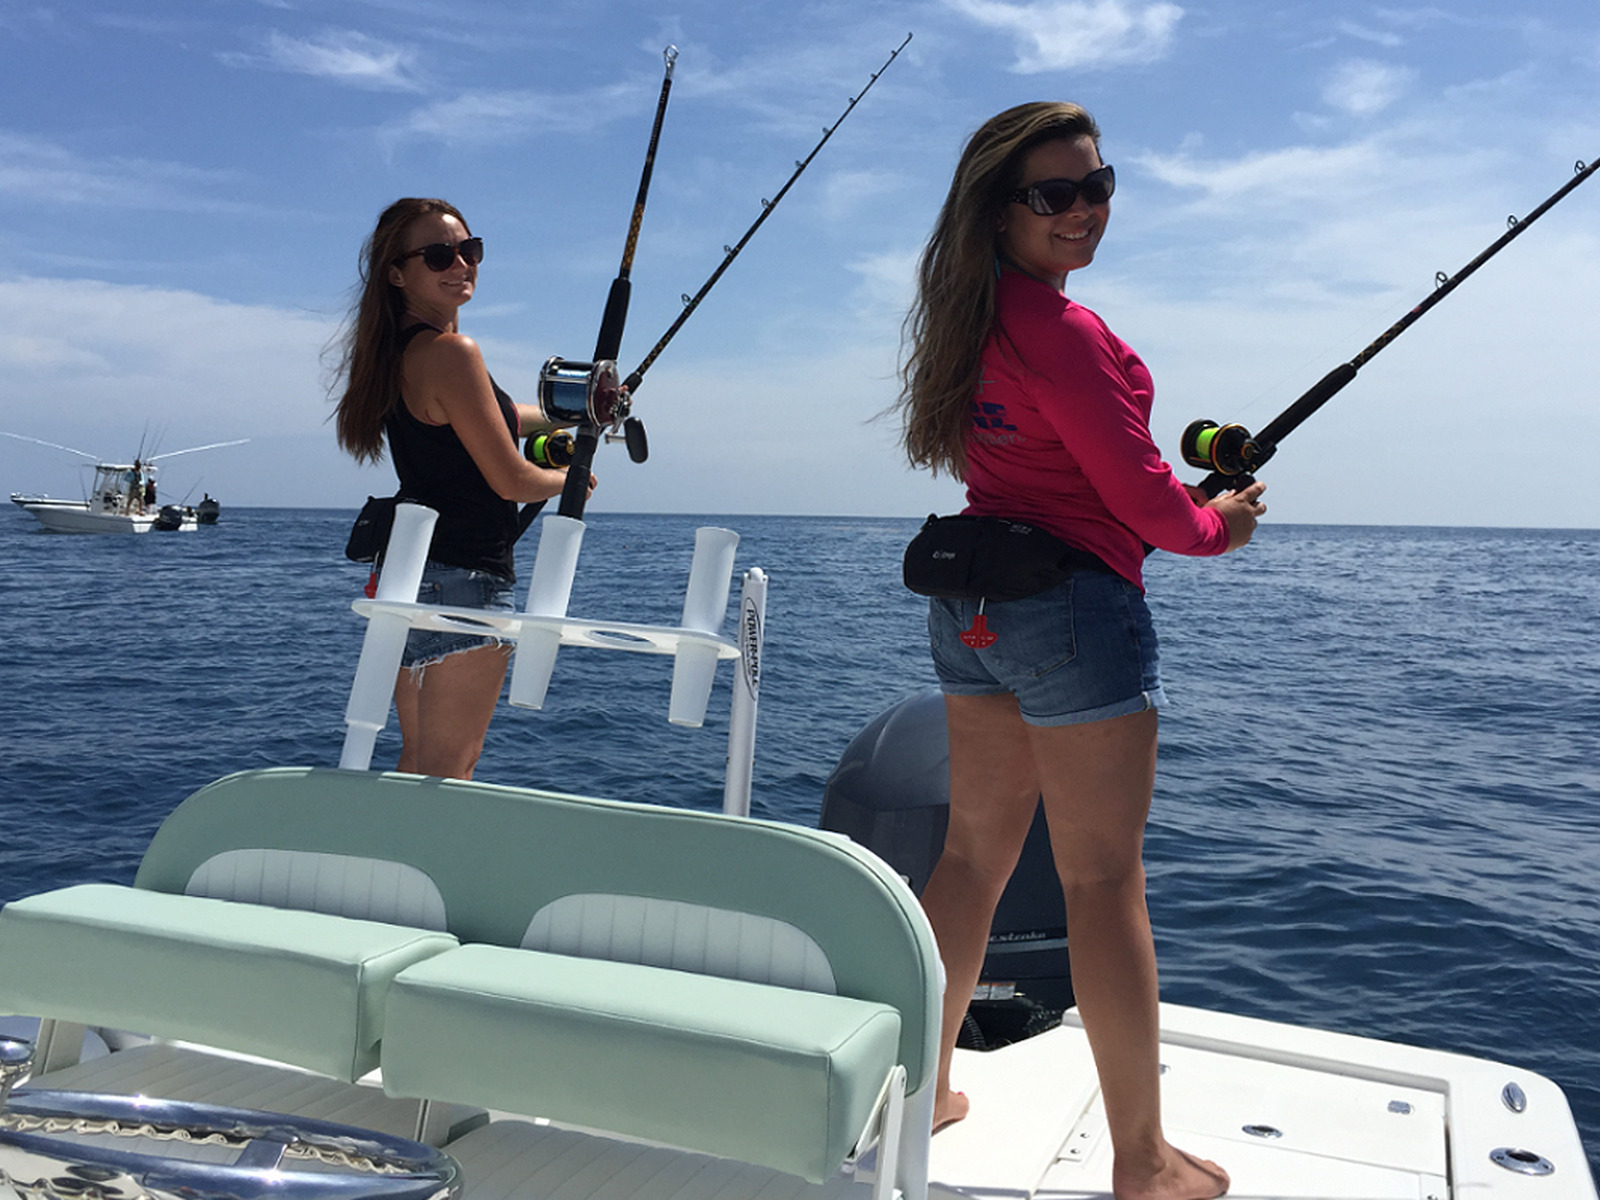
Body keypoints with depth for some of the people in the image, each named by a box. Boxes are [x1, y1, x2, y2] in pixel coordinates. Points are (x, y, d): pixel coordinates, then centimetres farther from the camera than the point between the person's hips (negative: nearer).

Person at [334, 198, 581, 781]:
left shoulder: (398, 352, 13)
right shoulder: (450, 352, -15)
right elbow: (510, 480, -14)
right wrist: (571, 478, 5)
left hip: (411, 575, 10)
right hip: (465, 579, -10)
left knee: (418, 764, 17)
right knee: (448, 769, -3)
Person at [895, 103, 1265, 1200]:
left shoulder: (973, 316, 11)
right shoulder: (1063, 330, -18)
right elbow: (1141, 498, -14)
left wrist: (1182, 490, 15)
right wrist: (1215, 525, 8)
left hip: (972, 610, 9)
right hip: (1076, 609, -9)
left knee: (975, 854, 16)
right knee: (1105, 878, 0)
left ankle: (925, 1088, 29)